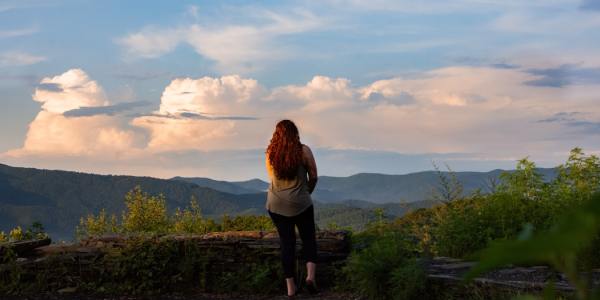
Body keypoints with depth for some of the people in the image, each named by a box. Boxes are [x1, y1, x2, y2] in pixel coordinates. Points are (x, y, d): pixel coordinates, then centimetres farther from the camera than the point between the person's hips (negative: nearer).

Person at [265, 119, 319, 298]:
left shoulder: (269, 154, 0)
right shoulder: (304, 151, -8)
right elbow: (313, 176, -2)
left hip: (276, 205, 2)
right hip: (300, 204, -2)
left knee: (286, 242, 8)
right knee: (309, 239, 13)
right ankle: (310, 276, -8)